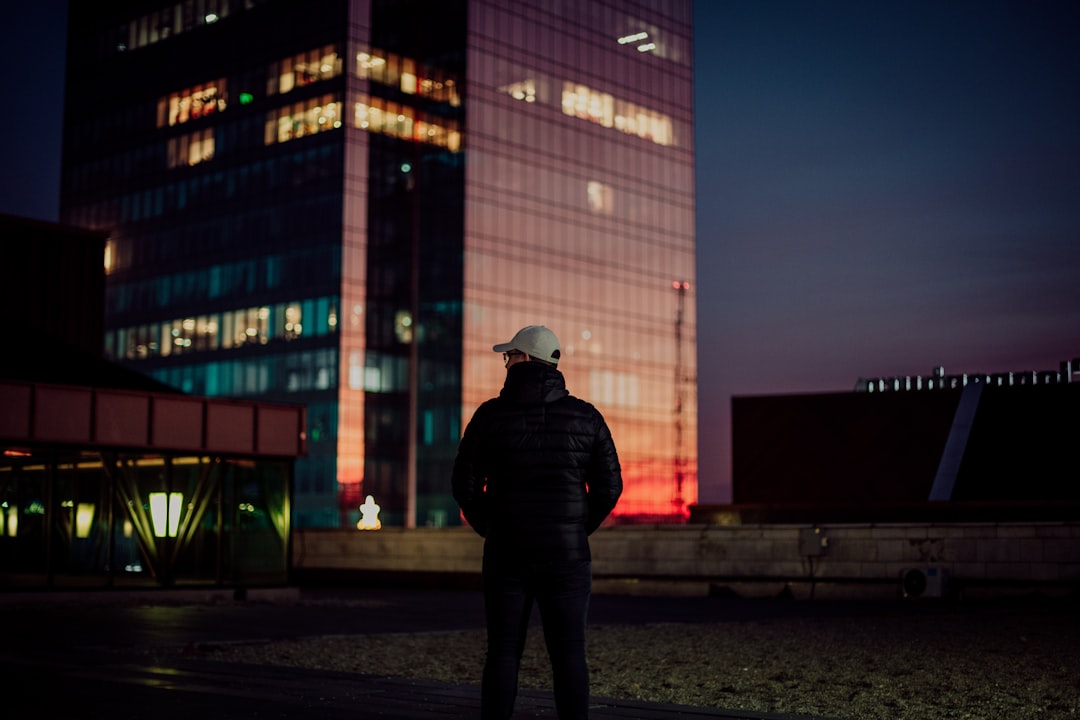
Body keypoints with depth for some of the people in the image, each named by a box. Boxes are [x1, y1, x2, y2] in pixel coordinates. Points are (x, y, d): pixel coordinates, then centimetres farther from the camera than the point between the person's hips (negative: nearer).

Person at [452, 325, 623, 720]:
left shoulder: (490, 415, -3)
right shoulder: (586, 416, 0)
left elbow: (465, 485, -2)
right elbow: (609, 487, -1)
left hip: (506, 554, 0)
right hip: (567, 554, 0)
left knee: (502, 654, 7)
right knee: (569, 655, 5)